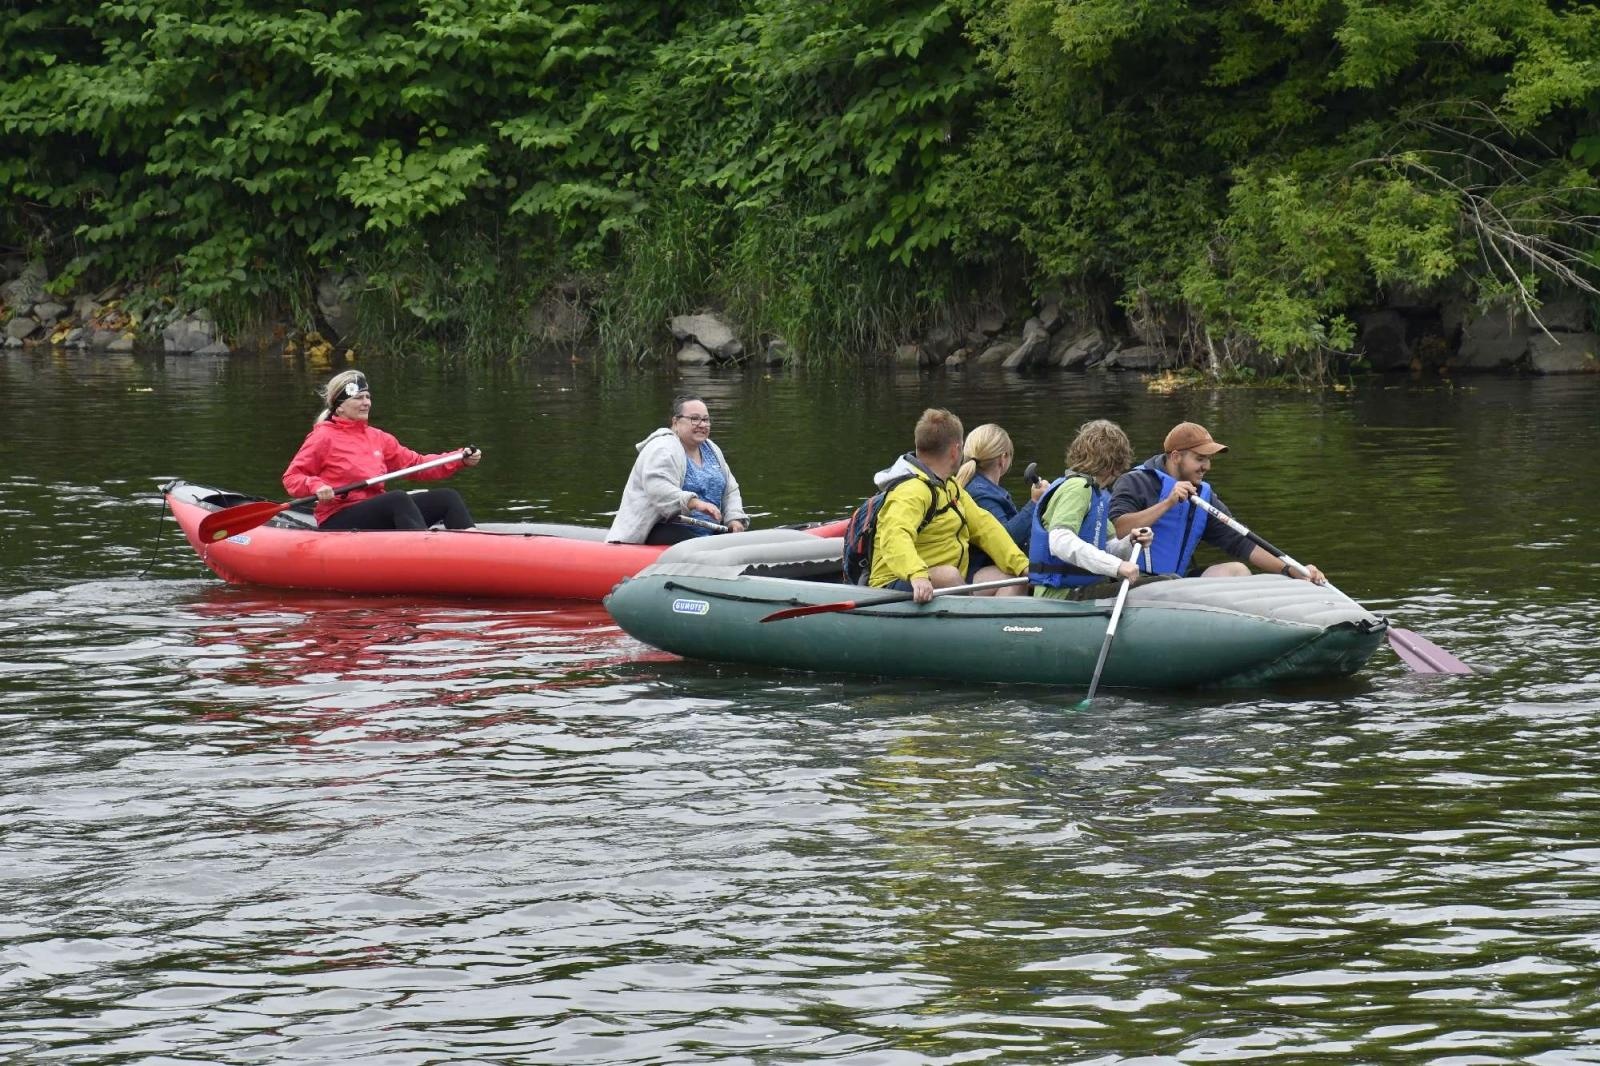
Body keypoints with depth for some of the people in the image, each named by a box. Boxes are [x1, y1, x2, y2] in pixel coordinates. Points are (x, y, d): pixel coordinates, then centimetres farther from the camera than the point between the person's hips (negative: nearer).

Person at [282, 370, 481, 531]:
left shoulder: (377, 438, 17)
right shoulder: (324, 437, -2)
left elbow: (417, 464, 15)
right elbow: (291, 478, -4)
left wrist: (460, 460, 3)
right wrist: (315, 486, -24)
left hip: (377, 515, 8)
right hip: (337, 522, -8)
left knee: (447, 497, -5)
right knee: (398, 498, -33)